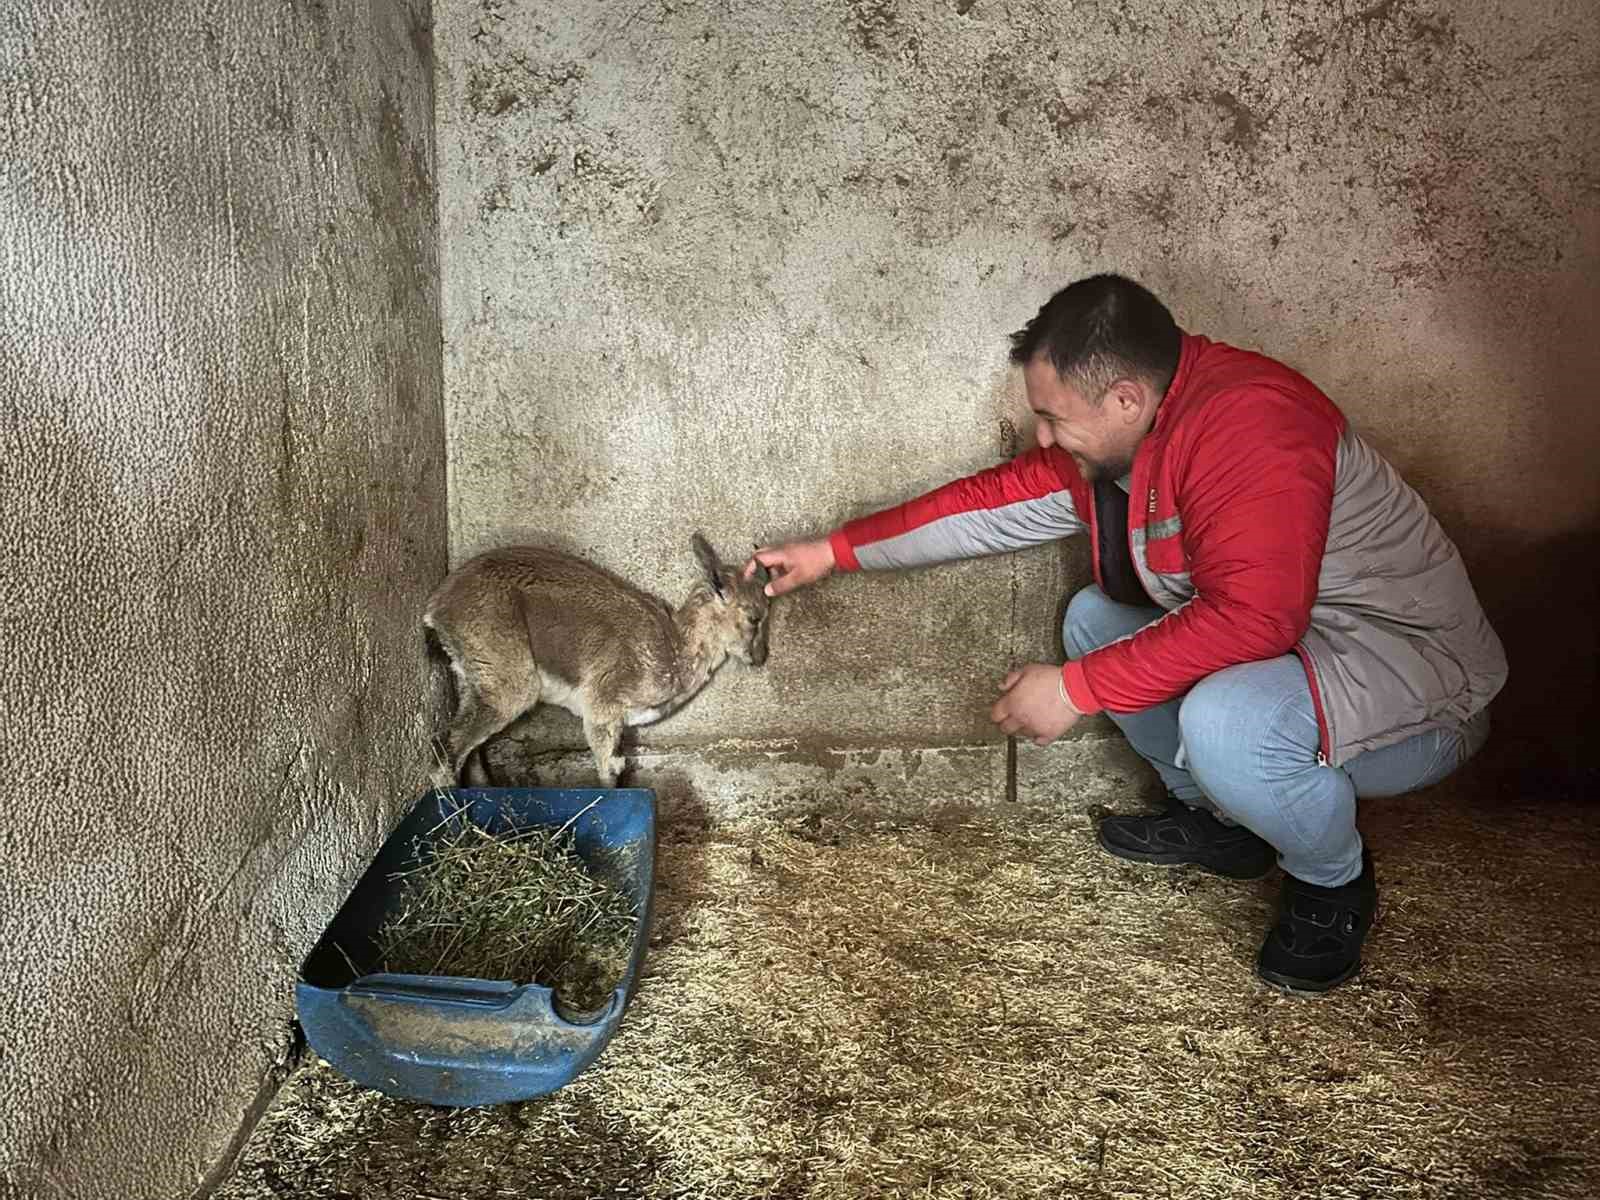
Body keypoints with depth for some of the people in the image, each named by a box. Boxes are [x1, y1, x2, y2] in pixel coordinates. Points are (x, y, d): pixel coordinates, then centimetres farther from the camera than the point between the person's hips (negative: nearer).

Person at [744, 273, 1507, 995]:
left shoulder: (1245, 421, -29)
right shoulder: (1112, 435, -1)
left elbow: (1251, 616, -37)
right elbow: (997, 501, 7)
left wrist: (1078, 689, -31)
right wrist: (832, 553, 8)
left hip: (1412, 677, -9)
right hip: (1278, 644, 9)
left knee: (1223, 720, -36)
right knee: (1095, 618, 9)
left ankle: (1333, 883, -2)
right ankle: (1220, 820, 18)